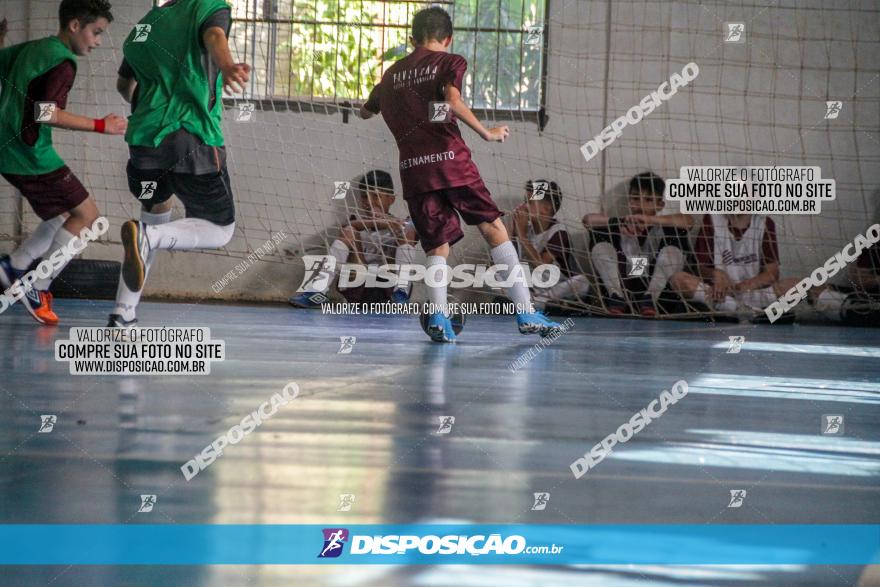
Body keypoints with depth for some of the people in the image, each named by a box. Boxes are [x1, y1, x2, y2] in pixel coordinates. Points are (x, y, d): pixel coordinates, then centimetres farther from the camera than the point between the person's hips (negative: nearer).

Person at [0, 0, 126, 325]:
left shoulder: (30, 49, 13)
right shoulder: (62, 62, -14)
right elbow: (46, 114, -22)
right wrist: (101, 125, -18)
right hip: (32, 155, -9)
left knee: (65, 216, 18)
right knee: (86, 214, -2)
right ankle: (37, 288, -4)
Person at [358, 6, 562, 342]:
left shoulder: (393, 73, 19)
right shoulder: (450, 62, 5)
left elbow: (366, 112, 32)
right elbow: (453, 101, -13)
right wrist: (486, 133, -5)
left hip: (413, 169, 4)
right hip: (451, 161, -4)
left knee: (437, 246, 8)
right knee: (495, 230, 4)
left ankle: (438, 315, -16)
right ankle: (526, 313, -2)